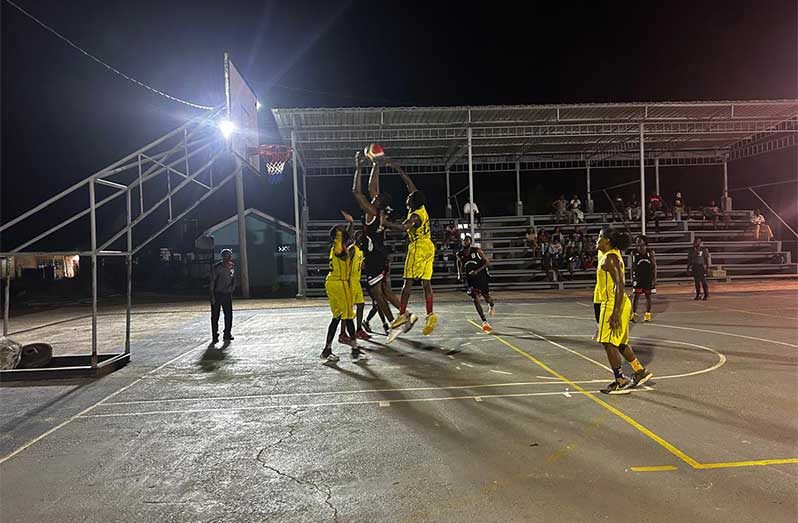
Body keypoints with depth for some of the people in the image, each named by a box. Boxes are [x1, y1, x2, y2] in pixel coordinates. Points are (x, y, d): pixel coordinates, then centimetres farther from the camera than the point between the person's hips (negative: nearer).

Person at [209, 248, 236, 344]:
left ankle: (227, 334, 16)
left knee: (229, 314, 5)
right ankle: (215, 336, 8)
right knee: (215, 316, 1)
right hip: (217, 294, -5)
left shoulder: (232, 266, 6)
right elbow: (212, 282, -11)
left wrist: (231, 290, 9)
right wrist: (212, 296, -14)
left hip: (227, 294, 5)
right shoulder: (216, 267, -11)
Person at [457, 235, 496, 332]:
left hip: (482, 277, -2)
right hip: (471, 279, 2)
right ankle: (484, 321, -9)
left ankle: (491, 305, 47)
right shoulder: (460, 255, -3)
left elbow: (487, 262, -11)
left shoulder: (477, 251, -13)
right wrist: (459, 275, -8)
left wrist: (478, 270, -23)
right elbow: (461, 268, 12)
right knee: (475, 299, -13)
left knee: (487, 297, 8)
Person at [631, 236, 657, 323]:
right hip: (638, 277, 0)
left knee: (648, 296, 9)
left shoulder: (650, 252, -4)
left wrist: (654, 279, -7)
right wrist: (632, 278, 1)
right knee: (636, 295, -5)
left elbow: (654, 266, -2)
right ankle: (634, 314, -4)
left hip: (648, 277, 0)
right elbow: (633, 266, 5)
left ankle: (648, 314, 19)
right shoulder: (634, 253, -1)